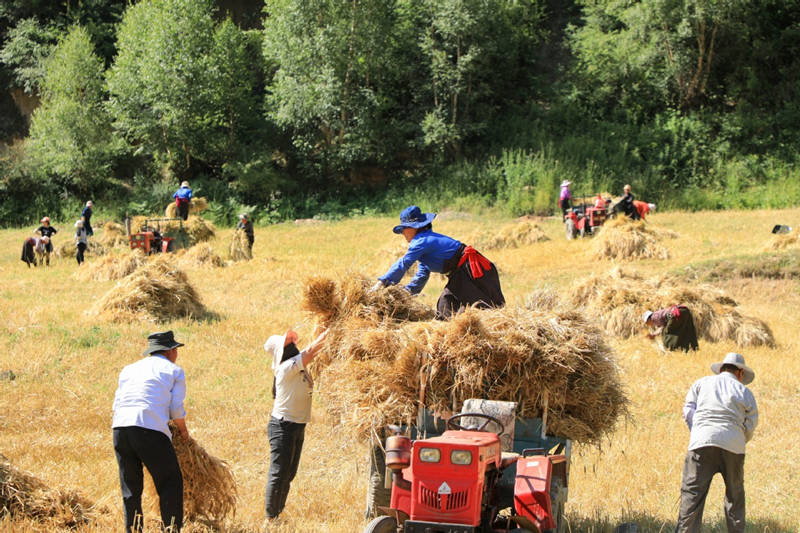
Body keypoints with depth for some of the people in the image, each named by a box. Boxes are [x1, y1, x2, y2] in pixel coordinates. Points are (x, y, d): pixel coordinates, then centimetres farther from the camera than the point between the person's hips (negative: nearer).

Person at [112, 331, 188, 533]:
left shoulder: (129, 369, 26)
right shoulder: (174, 371, 13)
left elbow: (117, 404, 19)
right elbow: (176, 408, 5)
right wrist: (183, 430, 22)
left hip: (120, 427, 5)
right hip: (151, 430, -5)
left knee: (130, 488, 12)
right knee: (171, 484, 5)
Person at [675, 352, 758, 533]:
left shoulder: (702, 383, 17)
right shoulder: (745, 393, 14)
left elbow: (688, 411, 9)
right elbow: (749, 427, 10)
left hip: (702, 443, 0)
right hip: (733, 446, 0)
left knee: (692, 494, -5)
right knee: (735, 494, 16)